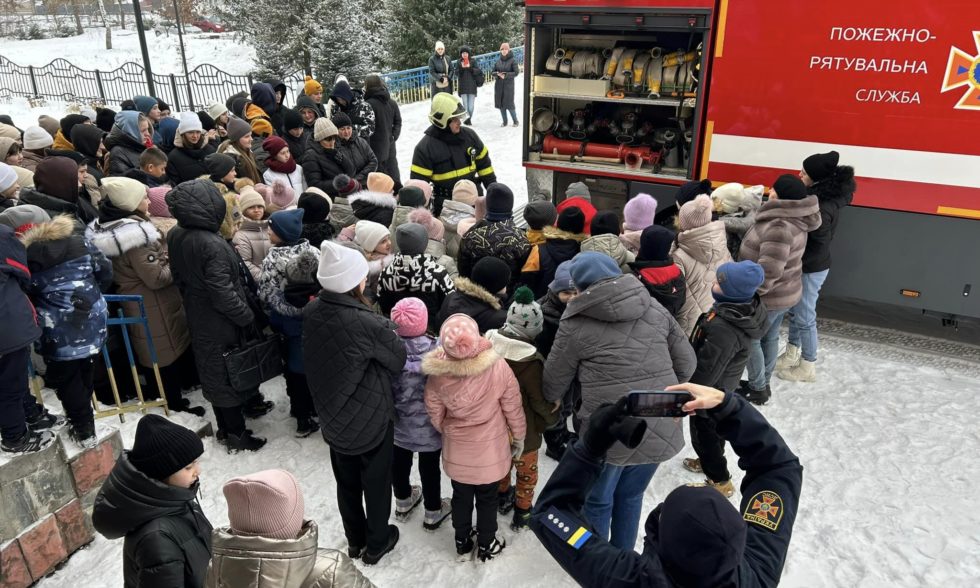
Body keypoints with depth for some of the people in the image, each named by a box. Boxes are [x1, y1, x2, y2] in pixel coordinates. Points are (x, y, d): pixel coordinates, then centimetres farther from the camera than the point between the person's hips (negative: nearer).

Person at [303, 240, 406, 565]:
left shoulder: (311, 312, -14)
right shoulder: (368, 324, -33)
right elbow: (401, 360, -17)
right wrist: (390, 329, 1)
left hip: (333, 416, 6)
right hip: (370, 419, -5)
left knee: (346, 482, 25)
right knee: (376, 483, 19)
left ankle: (354, 540, 47)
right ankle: (375, 544, 40)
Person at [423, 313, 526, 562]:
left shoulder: (437, 372, -22)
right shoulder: (497, 366, -26)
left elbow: (435, 413, -7)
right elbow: (512, 405, -12)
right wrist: (519, 436, 5)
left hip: (456, 449, 1)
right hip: (490, 448, -1)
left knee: (461, 496, 23)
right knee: (487, 497, 20)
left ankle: (463, 543, 42)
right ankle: (487, 545, 39)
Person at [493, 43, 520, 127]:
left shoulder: (512, 61, -4)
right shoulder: (498, 61, 9)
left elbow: (516, 72, -10)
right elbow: (493, 72, 13)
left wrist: (506, 75, -18)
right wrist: (498, 74, -9)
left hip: (509, 85, -5)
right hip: (499, 86, 5)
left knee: (509, 104, -8)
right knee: (500, 104, 5)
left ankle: (515, 121, 8)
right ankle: (505, 122, 17)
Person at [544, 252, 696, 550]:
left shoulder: (577, 324, -5)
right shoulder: (654, 309, 6)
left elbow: (555, 380, 5)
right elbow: (686, 362, 11)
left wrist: (549, 402, 26)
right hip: (662, 429, 4)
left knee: (597, 501, 21)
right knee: (630, 496, 26)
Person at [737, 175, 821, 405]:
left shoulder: (780, 227, -32)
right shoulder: (794, 220, 2)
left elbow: (768, 271, -36)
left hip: (769, 297, -9)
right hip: (784, 292, 9)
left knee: (750, 340, 7)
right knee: (770, 337, 20)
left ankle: (757, 389, 20)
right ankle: (762, 383, 36)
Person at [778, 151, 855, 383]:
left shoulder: (823, 207, -29)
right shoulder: (825, 193, 1)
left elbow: (819, 247, -24)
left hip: (811, 269, -9)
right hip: (805, 266, 9)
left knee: (805, 317, 4)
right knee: (795, 311, 21)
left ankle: (808, 368, 19)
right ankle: (791, 355, 37)